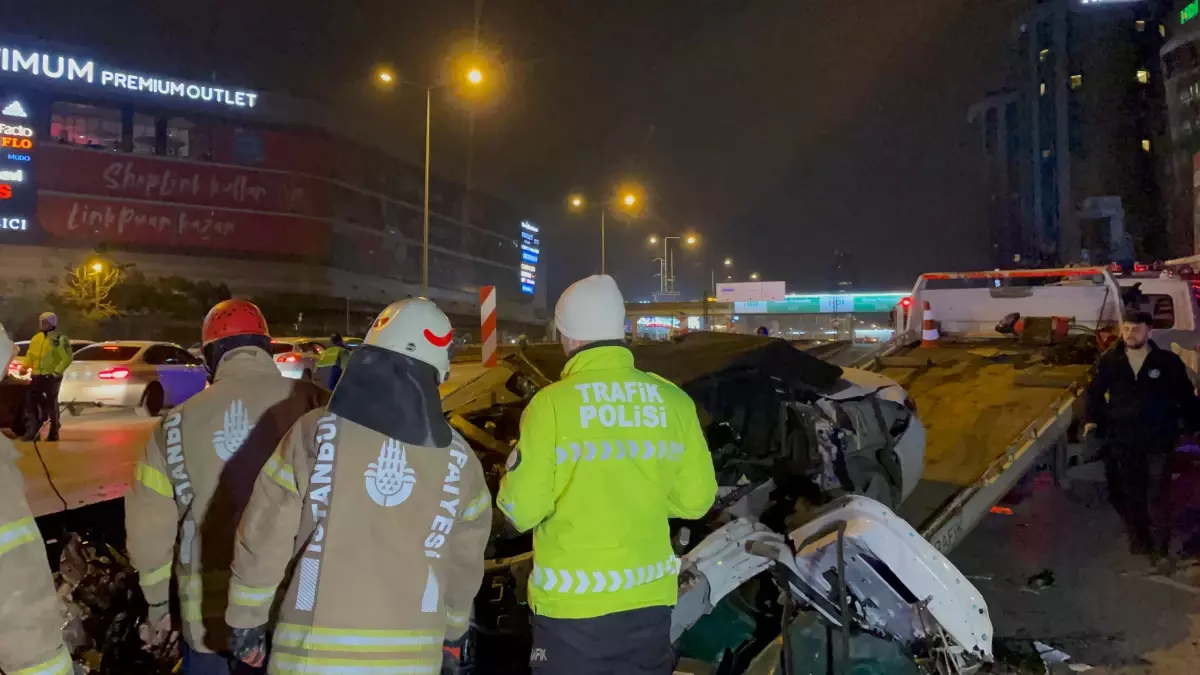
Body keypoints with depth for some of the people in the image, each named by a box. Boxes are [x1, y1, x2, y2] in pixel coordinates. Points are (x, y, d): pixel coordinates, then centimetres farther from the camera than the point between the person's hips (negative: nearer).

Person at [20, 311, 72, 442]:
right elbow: (30, 355, 19)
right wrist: (24, 366, 3)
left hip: (51, 377, -6)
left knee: (51, 404, 1)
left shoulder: (59, 339, -7)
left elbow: (67, 359, -12)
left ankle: (53, 433, 12)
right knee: (30, 402, 2)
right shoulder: (36, 338, 13)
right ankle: (32, 431, 8)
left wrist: (56, 372, -18)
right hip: (37, 377, 6)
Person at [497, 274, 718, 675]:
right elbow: (696, 499, 2)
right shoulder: (673, 400, -5)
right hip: (650, 597, 4)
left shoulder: (552, 403, -16)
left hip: (573, 602, -3)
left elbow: (522, 510, -13)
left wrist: (513, 491, 8)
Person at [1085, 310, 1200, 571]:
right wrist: (1092, 419, -1)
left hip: (1158, 440, -2)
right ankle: (1138, 538, 28)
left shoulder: (1167, 361, -4)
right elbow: (1095, 392, 9)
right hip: (1122, 439, 2)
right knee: (1129, 493, 12)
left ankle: (1160, 549, 5)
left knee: (1158, 496, -1)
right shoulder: (1109, 361, 1)